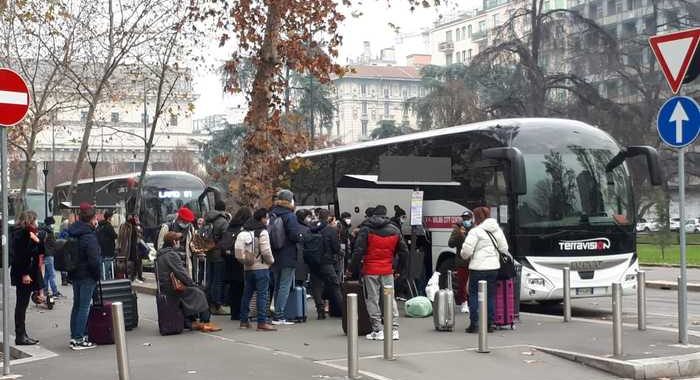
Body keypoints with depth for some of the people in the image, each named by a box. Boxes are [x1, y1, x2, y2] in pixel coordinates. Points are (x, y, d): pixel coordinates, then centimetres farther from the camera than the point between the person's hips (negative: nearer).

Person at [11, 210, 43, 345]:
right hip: (23, 274, -10)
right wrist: (25, 274, -23)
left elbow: (39, 251, 20)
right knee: (22, 305, -6)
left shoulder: (27, 233, 16)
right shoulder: (20, 233, -14)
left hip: (26, 273, 10)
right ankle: (20, 336, -2)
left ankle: (22, 335, 17)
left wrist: (37, 240, 4)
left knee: (22, 305, 12)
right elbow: (19, 255, -21)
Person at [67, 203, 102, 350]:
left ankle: (74, 337, 22)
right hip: (87, 275, -9)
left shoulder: (72, 234, 8)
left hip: (75, 274, 9)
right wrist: (97, 275, -9)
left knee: (76, 305, 16)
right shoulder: (89, 236, -18)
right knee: (84, 306, -4)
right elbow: (94, 259, -21)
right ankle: (79, 339, -3)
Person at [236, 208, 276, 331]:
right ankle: (262, 322, -9)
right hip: (261, 267, -7)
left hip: (248, 267, 7)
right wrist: (271, 261, 0)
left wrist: (246, 260, 13)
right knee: (262, 294, -6)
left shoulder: (244, 232, 10)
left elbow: (239, 251, 5)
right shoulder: (262, 232, -11)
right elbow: (266, 251, -16)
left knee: (247, 294, 13)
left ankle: (244, 321, 18)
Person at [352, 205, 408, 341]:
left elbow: (358, 251, -10)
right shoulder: (394, 230, 8)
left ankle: (378, 330, 3)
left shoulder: (366, 229, -3)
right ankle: (394, 329, 8)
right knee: (390, 299, 10)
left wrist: (354, 268, -2)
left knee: (372, 300, 4)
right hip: (388, 271, 3)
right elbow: (404, 252, 12)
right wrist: (398, 268, 20)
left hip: (370, 271, -3)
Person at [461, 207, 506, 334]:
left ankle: (474, 324, 0)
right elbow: (504, 248, 14)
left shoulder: (475, 231, -11)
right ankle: (490, 324, 13)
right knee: (490, 296, 12)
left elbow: (466, 251, -14)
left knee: (474, 295, 3)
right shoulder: (497, 230, 10)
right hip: (494, 267, 6)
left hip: (478, 268, -6)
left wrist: (463, 255, 7)